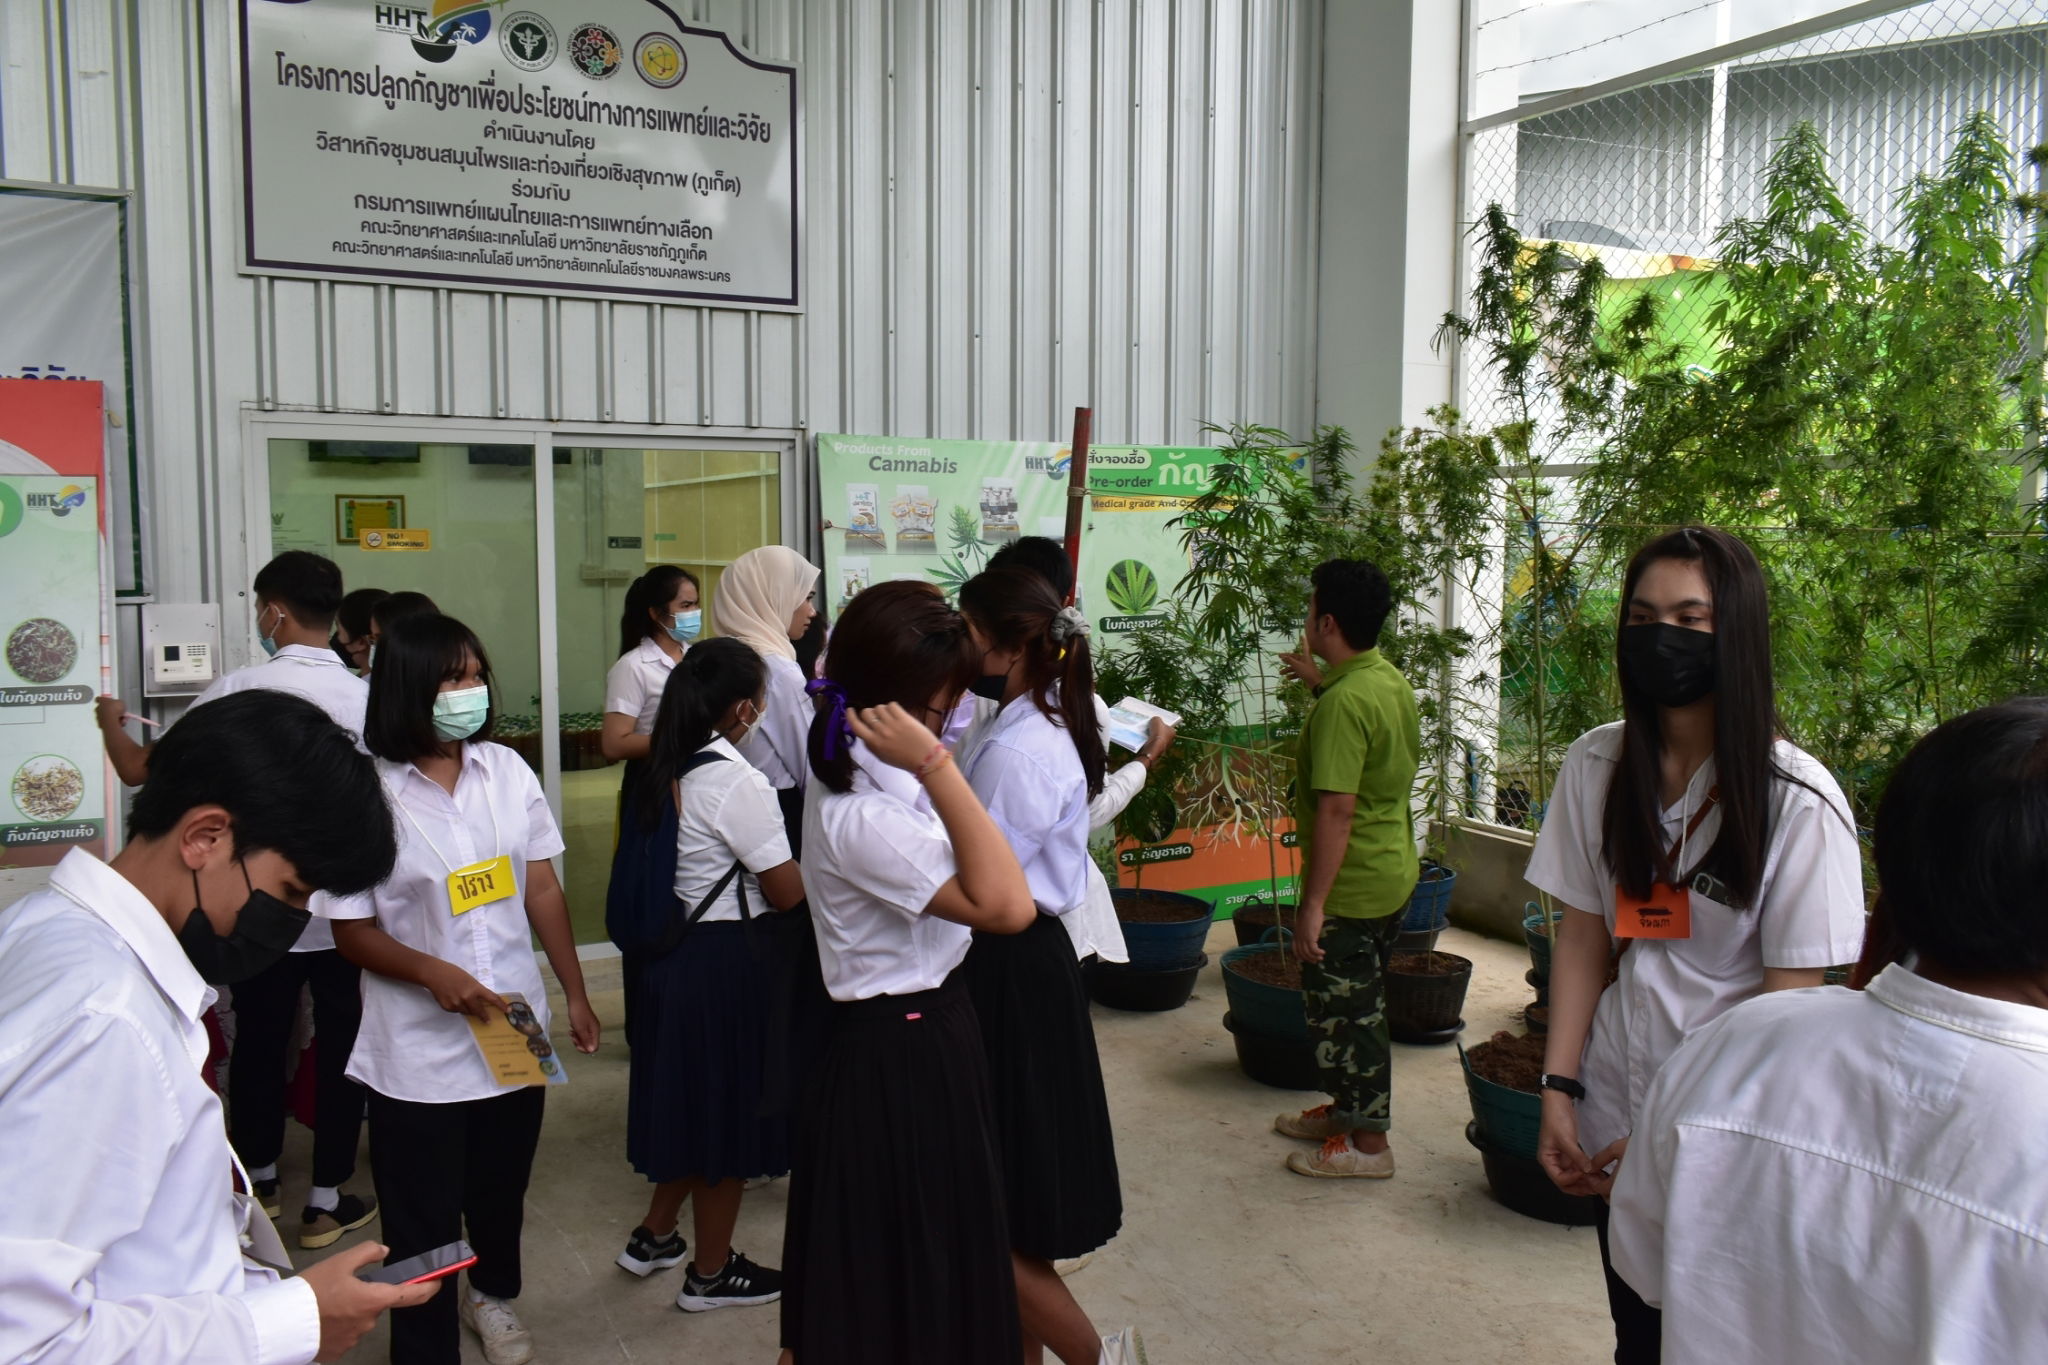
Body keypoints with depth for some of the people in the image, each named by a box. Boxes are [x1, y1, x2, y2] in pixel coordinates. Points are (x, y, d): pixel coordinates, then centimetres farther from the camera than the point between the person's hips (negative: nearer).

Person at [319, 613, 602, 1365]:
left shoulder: (507, 770, -2)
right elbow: (352, 932, -9)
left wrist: (575, 994, 8)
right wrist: (433, 972, -25)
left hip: (515, 1028, 4)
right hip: (418, 1050, -4)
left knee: (501, 1191, 23)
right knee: (424, 1224, 7)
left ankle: (492, 1293, 51)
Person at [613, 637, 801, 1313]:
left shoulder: (668, 771, 2)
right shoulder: (737, 782, -22)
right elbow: (786, 892, -17)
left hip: (679, 948, 8)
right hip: (734, 959, -8)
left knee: (694, 1100, 23)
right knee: (730, 1106, 8)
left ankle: (654, 1237, 38)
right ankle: (711, 1273, 25)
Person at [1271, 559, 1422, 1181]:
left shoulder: (1343, 703, -24)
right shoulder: (1393, 682, 6)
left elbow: (1336, 809, -27)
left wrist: (1313, 904, -24)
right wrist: (1319, 679, 30)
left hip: (1351, 887, -10)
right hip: (1394, 873, 10)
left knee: (1344, 1011, 4)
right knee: (1359, 1003, 22)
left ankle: (1368, 1142, 16)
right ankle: (1347, 1109, 37)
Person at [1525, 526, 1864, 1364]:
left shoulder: (1798, 802, -15)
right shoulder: (1596, 767, -2)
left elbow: (1792, 998, -13)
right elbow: (1584, 934, 4)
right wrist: (1559, 1089, -1)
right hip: (1617, 1111, 4)